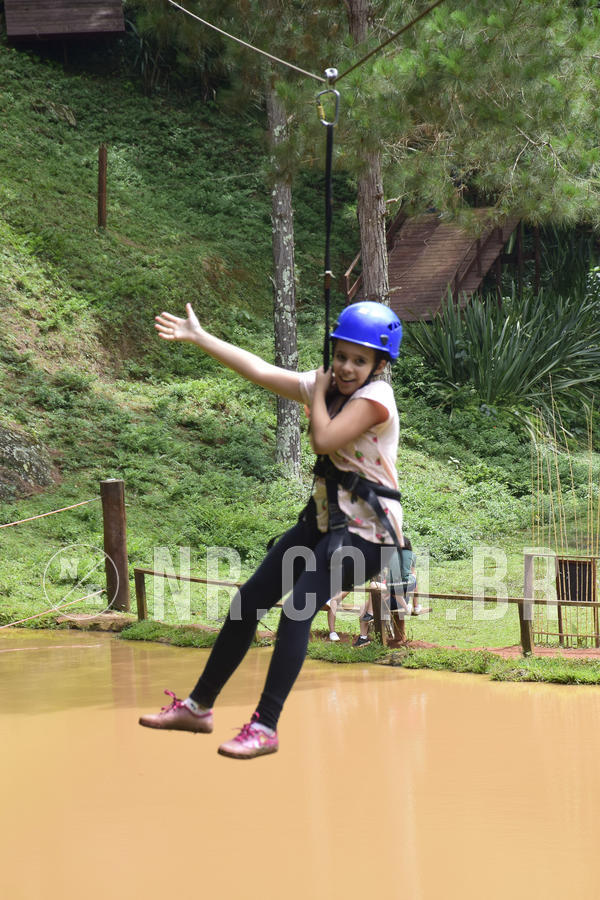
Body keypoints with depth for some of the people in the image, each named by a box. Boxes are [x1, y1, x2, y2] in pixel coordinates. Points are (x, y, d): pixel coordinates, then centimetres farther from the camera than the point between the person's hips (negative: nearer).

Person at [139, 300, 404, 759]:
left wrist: (319, 393, -9)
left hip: (367, 530, -9)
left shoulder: (376, 397, -16)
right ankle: (198, 707, 20)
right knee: (248, 600, 9)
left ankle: (265, 728, -21)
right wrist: (198, 337, 2)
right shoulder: (325, 385, 6)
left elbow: (323, 440, -26)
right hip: (325, 518, 9)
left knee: (298, 608, -25)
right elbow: (260, 371, 4)